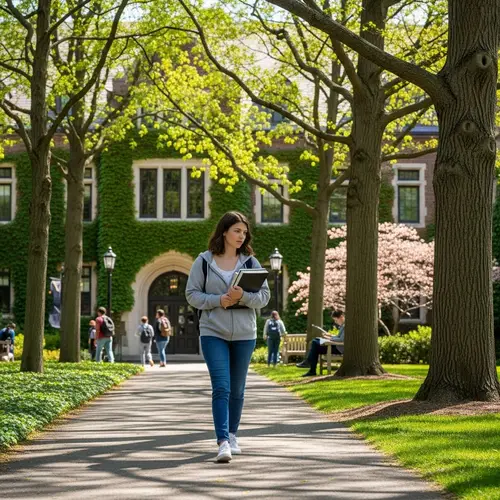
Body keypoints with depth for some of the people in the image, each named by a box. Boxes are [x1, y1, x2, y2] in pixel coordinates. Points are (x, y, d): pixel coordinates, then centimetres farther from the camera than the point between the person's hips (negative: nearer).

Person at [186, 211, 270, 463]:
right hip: (213, 333, -3)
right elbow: (192, 294, -1)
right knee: (221, 388, -13)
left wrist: (243, 297, -19)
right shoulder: (204, 261, -1)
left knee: (237, 389, 13)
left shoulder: (250, 261, 3)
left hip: (244, 334, 3)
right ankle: (223, 442, -18)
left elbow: (264, 296, 0)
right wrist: (218, 300, -16)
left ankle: (232, 435, 29)